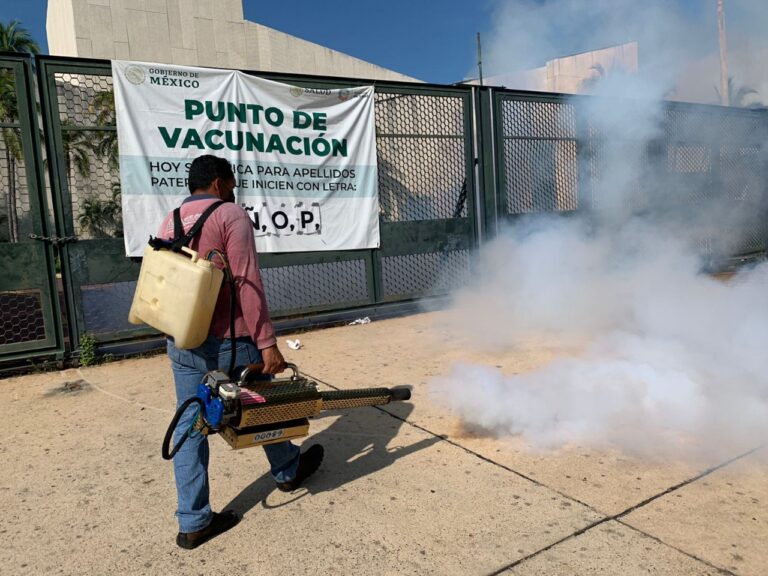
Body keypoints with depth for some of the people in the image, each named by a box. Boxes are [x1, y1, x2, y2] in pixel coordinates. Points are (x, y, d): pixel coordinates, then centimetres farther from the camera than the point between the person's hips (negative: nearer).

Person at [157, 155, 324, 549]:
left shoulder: (169, 222, 12)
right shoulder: (230, 214, -10)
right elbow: (247, 284, -18)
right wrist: (267, 343, -18)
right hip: (227, 342, -6)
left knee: (189, 426, 10)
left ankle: (193, 522, 17)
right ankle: (288, 471, 39)